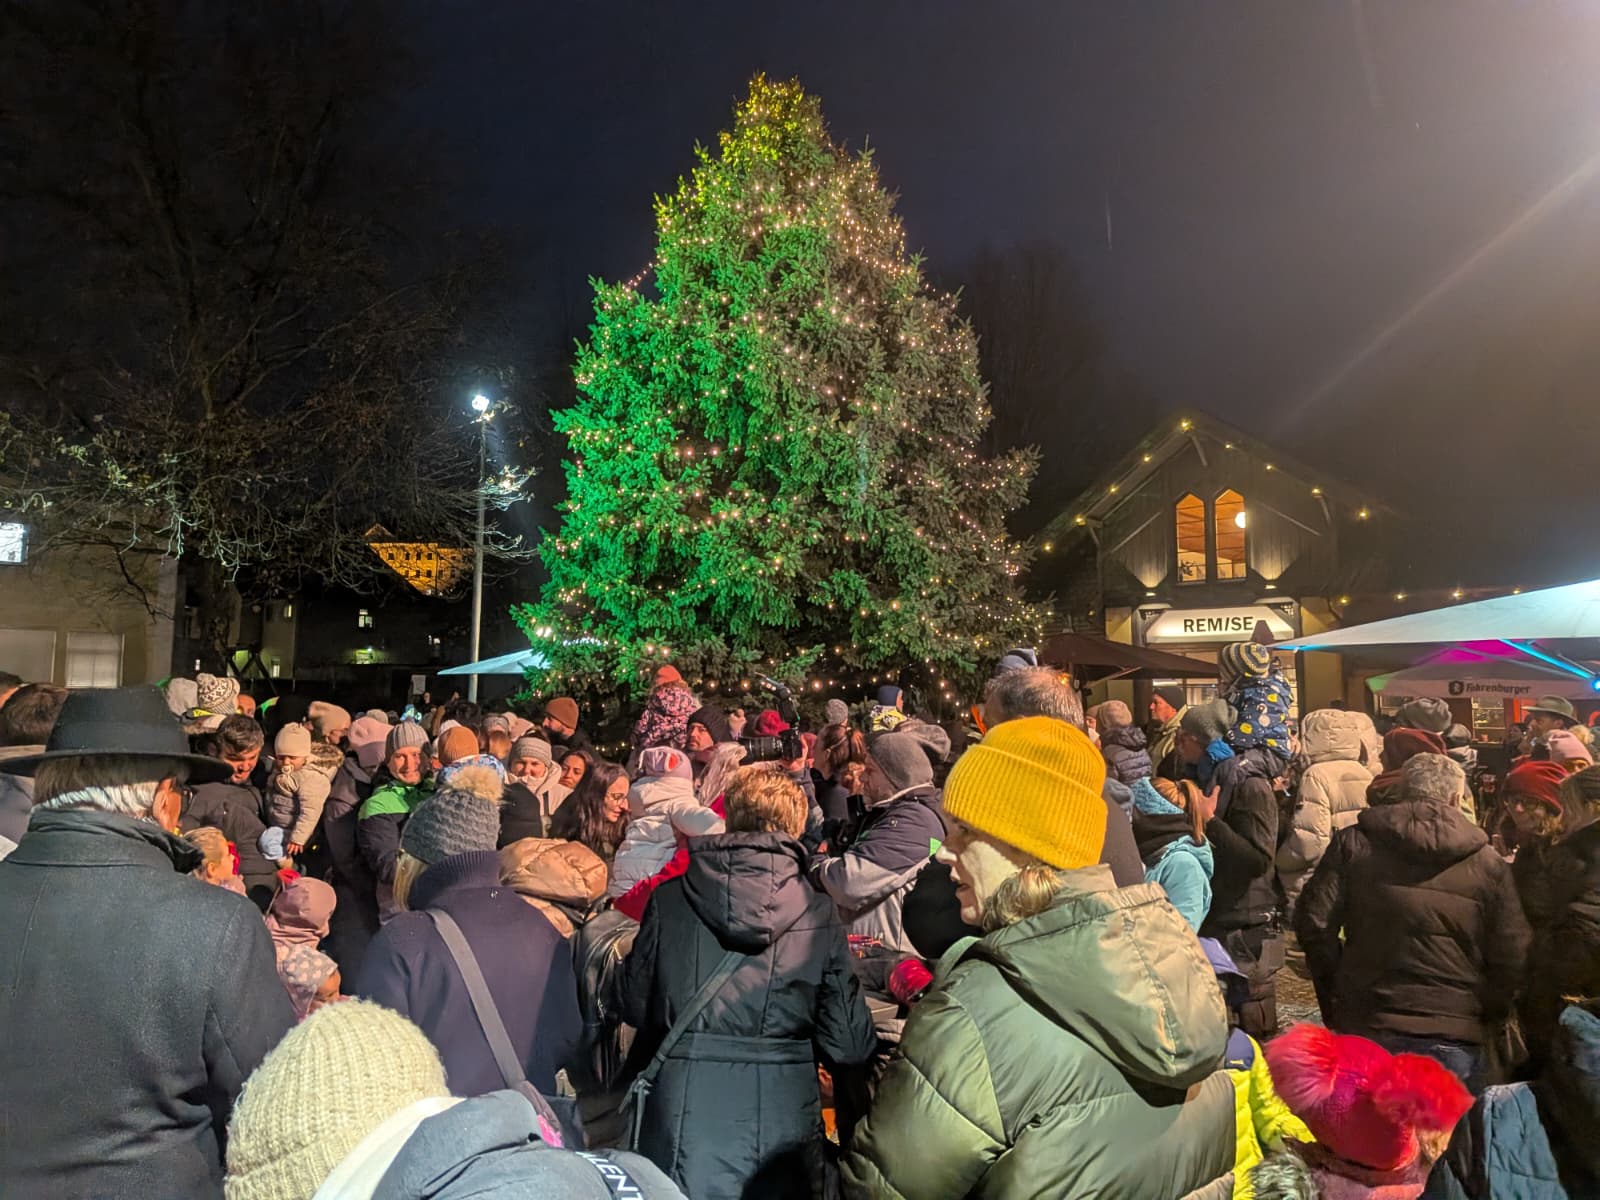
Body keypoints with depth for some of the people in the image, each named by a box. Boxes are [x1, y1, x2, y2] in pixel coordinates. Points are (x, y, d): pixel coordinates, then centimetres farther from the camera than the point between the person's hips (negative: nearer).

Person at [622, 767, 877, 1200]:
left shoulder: (670, 898, -6)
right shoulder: (820, 915, -8)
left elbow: (635, 1005, 5)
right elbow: (848, 1045, -5)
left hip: (684, 1112, 0)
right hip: (783, 1117, 0)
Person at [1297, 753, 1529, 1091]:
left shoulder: (1352, 843, -1)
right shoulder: (1488, 863, 0)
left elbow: (1314, 923, -5)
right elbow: (1512, 958, -2)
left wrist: (1333, 999, 7)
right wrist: (1488, 1016, 14)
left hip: (1364, 1026, 1)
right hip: (1453, 1036, 0)